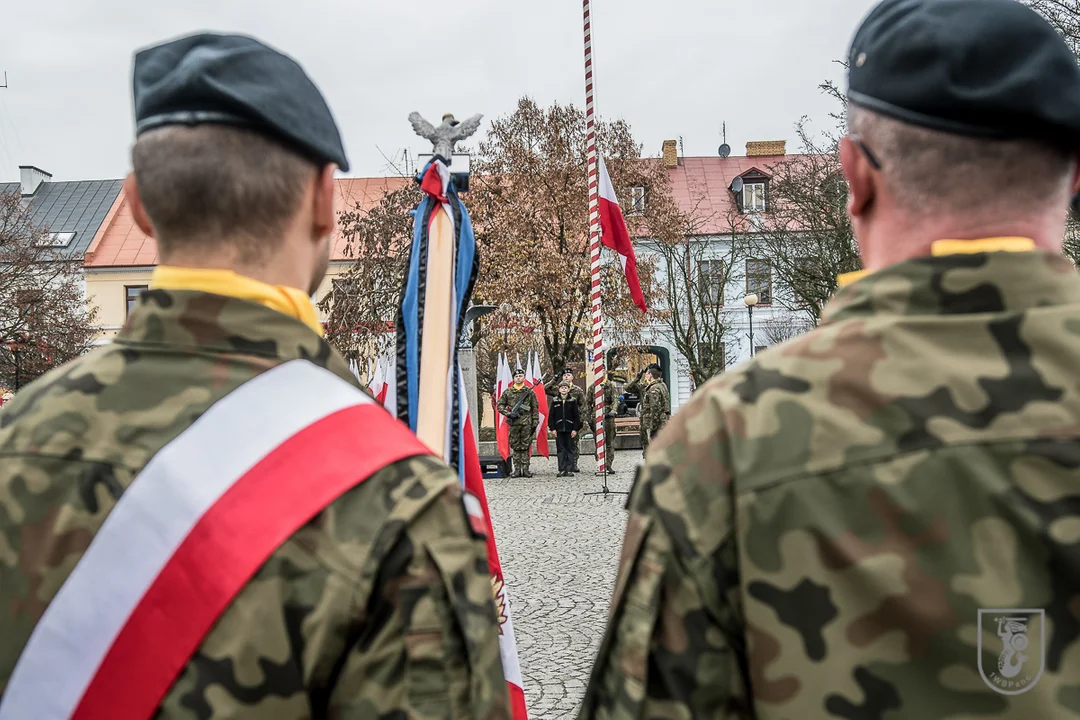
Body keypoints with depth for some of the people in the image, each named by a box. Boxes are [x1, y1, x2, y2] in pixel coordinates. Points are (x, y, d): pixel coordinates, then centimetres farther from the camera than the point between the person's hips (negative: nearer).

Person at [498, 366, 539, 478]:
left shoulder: (530, 392, 4)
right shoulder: (507, 392, 6)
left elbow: (535, 408, 5)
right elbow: (500, 405, 10)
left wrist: (535, 423, -1)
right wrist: (507, 413, -7)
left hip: (527, 423, -1)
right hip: (513, 423, 1)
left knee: (526, 446, 1)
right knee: (515, 447, 4)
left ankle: (525, 469, 6)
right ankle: (517, 469, 9)